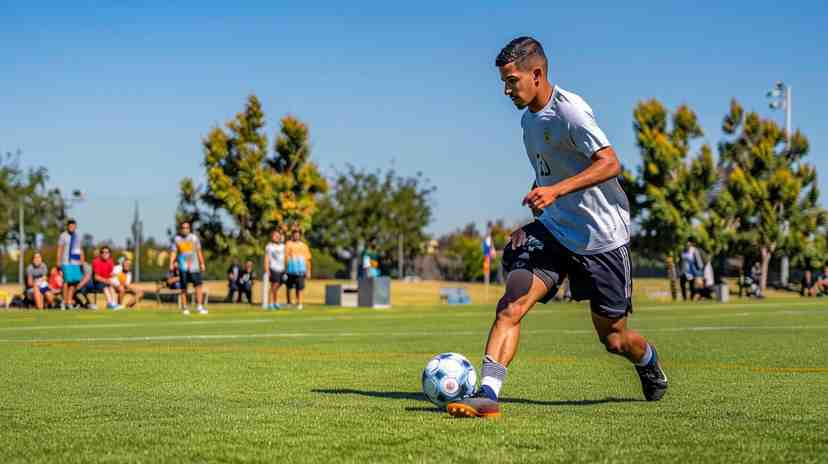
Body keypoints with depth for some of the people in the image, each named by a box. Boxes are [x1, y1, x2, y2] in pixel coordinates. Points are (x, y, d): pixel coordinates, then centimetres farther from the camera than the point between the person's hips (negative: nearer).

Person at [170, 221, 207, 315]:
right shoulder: (177, 239, 6)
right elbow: (174, 253, 4)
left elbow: (199, 251, 12)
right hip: (183, 267, 0)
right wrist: (171, 264, -8)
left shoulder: (194, 237, 9)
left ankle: (200, 306, -11)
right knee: (184, 288, 1)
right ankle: (185, 308, 10)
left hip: (194, 266, 0)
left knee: (198, 285, -11)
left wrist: (202, 264, 8)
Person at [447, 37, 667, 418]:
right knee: (512, 303, -19)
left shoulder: (569, 110, -17)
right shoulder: (528, 118, 10)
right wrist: (530, 226, 18)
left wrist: (555, 191, -36)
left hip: (601, 238, -6)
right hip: (552, 231, 6)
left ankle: (650, 365, 40)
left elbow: (610, 163, -26)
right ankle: (487, 394, -26)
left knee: (613, 339, 6)